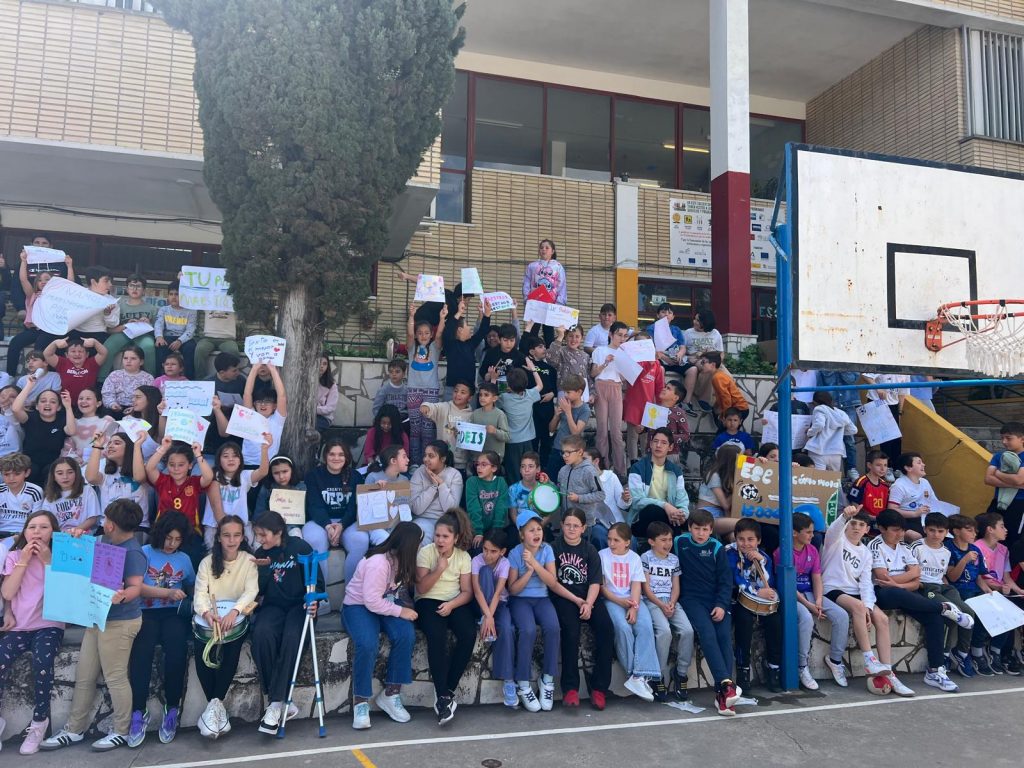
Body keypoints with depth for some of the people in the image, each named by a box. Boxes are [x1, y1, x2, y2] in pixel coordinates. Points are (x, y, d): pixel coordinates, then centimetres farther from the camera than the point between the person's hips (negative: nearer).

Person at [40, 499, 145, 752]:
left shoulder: (132, 552, -21)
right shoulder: (106, 542, 8)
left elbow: (136, 587, -26)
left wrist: (122, 596, -48)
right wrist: (80, 539, 6)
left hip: (120, 622, -10)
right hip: (99, 618, 10)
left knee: (115, 678, 0)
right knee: (84, 676, 15)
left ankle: (121, 732, 13)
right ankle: (74, 730, 26)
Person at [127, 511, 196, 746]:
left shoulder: (184, 559, 17)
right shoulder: (144, 553, 4)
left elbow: (193, 587, 24)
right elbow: (136, 587, -8)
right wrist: (168, 592, -15)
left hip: (173, 613, 2)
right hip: (145, 612, -2)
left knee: (177, 648, -28)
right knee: (141, 650, -31)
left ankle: (172, 709, -16)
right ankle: (138, 713, -23)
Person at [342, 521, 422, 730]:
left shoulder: (400, 559, -1)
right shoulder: (378, 563, -27)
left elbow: (400, 590, 6)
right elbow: (372, 601, -27)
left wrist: (405, 608, -11)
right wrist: (400, 611, -22)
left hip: (387, 604, 7)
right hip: (359, 605, -6)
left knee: (406, 635, -23)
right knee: (368, 645, -34)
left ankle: (390, 694, -11)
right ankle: (360, 702, -16)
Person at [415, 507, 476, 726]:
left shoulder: (463, 556, 2)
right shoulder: (425, 552, -4)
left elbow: (467, 591, 0)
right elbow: (421, 588, -8)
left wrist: (451, 605, -18)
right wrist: (438, 570, -20)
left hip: (455, 603, 2)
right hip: (428, 602, -2)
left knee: (469, 634, -27)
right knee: (437, 635, -33)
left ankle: (448, 691, -16)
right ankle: (443, 696, -27)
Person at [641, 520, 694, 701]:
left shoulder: (674, 559, 15)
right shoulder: (646, 557, 1)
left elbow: (675, 587, 11)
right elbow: (646, 588, -4)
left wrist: (672, 603, -8)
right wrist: (661, 605, -15)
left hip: (671, 601, 5)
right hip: (652, 601, -5)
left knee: (687, 630, -20)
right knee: (664, 631, -30)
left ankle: (681, 672, -5)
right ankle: (660, 676, -17)